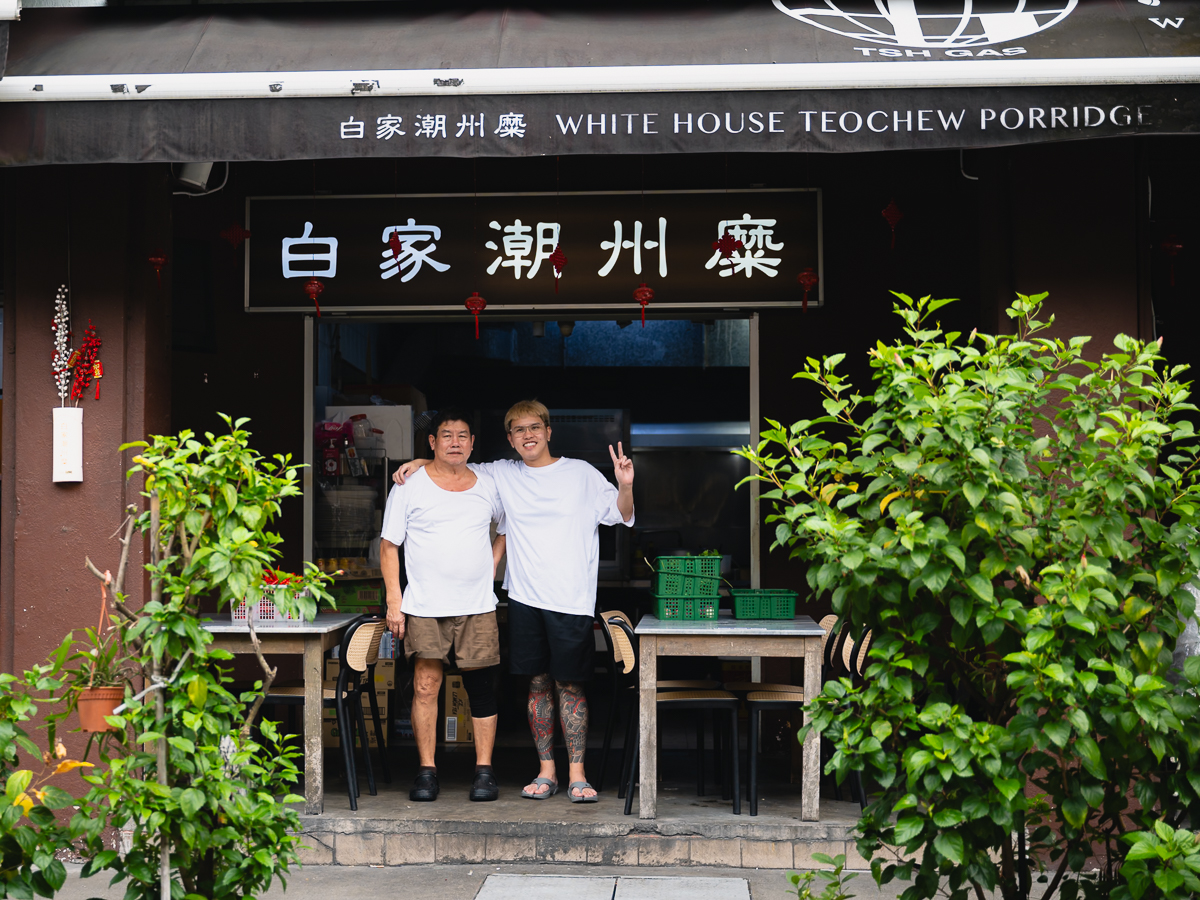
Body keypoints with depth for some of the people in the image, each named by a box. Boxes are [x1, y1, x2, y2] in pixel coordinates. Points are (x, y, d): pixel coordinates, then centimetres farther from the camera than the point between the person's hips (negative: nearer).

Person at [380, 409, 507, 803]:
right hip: (424, 606, -2)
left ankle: (484, 771, 10)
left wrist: (491, 564, 11)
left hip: (478, 606, 2)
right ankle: (426, 771, 5)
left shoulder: (488, 484, 9)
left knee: (481, 687, 2)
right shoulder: (410, 485, 1)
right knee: (425, 686, -4)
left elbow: (507, 527, 25)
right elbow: (389, 544, 3)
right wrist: (394, 599, -4)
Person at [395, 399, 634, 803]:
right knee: (538, 683, 7)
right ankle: (546, 771, 16)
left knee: (570, 684, -1)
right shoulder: (501, 475, 10)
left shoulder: (581, 473, 4)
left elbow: (621, 516, 4)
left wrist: (625, 486, -15)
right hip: (524, 598, 3)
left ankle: (577, 774, 5)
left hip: (571, 600, -2)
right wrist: (420, 463, 5)